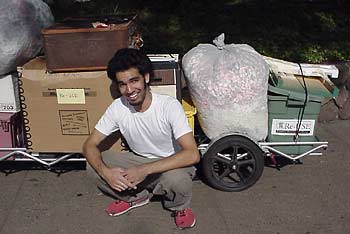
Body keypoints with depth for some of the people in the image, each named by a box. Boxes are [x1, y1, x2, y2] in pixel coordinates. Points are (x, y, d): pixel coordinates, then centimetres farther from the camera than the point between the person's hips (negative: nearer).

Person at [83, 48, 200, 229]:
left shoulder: (169, 106, -27)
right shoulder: (118, 107, -15)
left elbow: (192, 154, -35)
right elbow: (90, 145, -9)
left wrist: (144, 170, -40)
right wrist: (105, 171, -31)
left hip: (171, 164, -4)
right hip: (139, 160, 4)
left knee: (174, 179, -39)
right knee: (93, 165, -15)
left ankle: (180, 207, 0)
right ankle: (138, 196, 9)